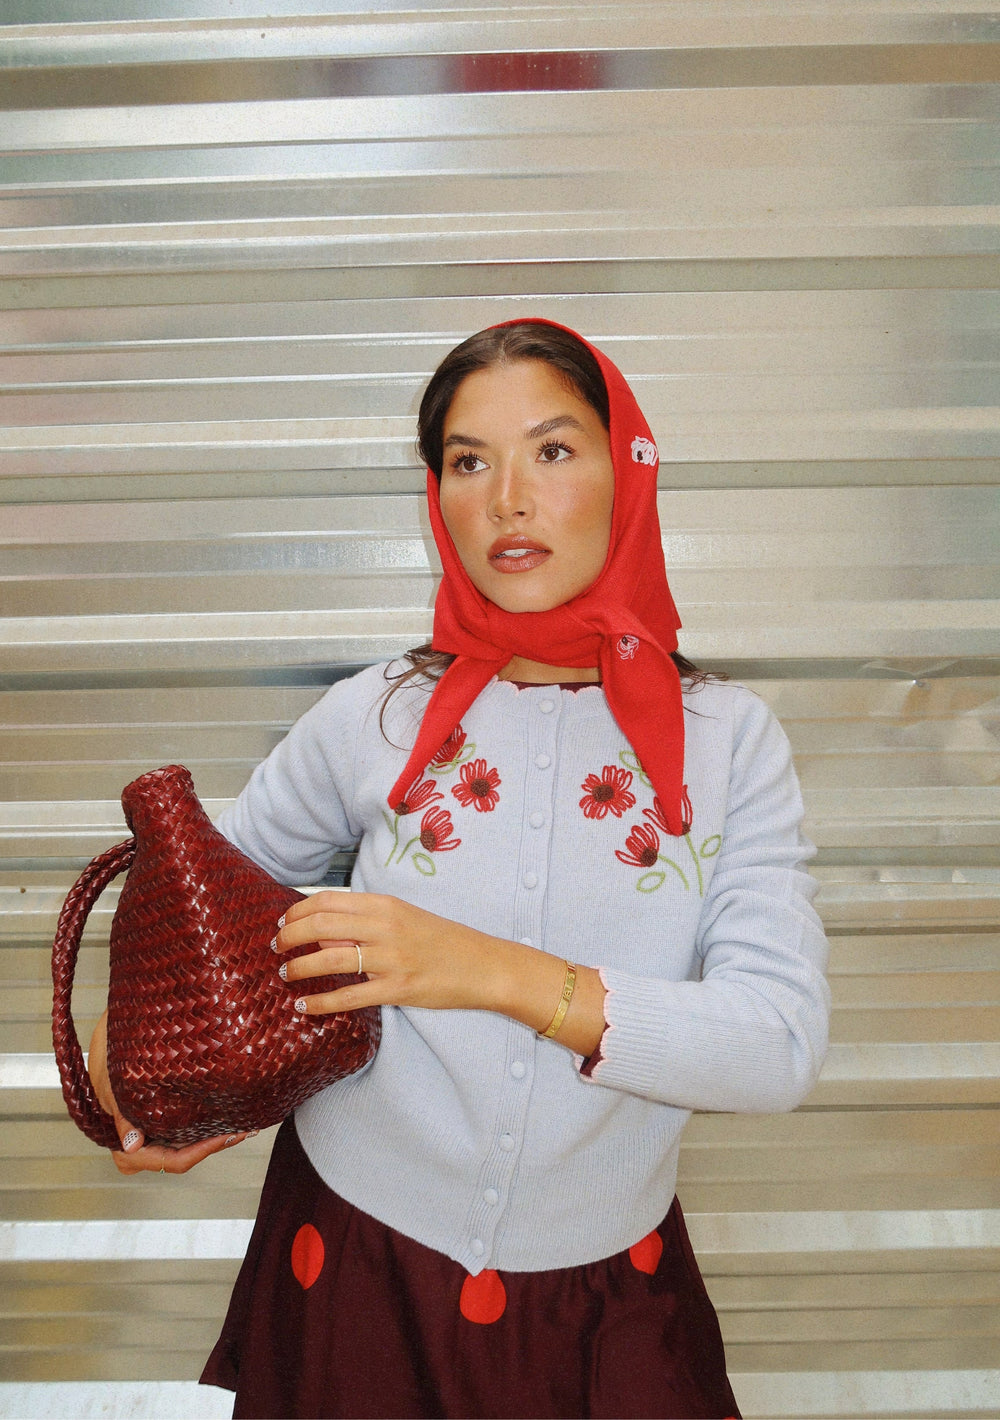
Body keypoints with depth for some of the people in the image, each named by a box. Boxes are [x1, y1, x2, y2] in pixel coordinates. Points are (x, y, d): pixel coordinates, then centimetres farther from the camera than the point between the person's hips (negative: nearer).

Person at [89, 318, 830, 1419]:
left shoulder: (728, 738, -8)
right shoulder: (374, 718, -7)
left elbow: (782, 1048, -18)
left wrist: (497, 974, -27)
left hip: (603, 1288, 0)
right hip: (358, 1250, 1)